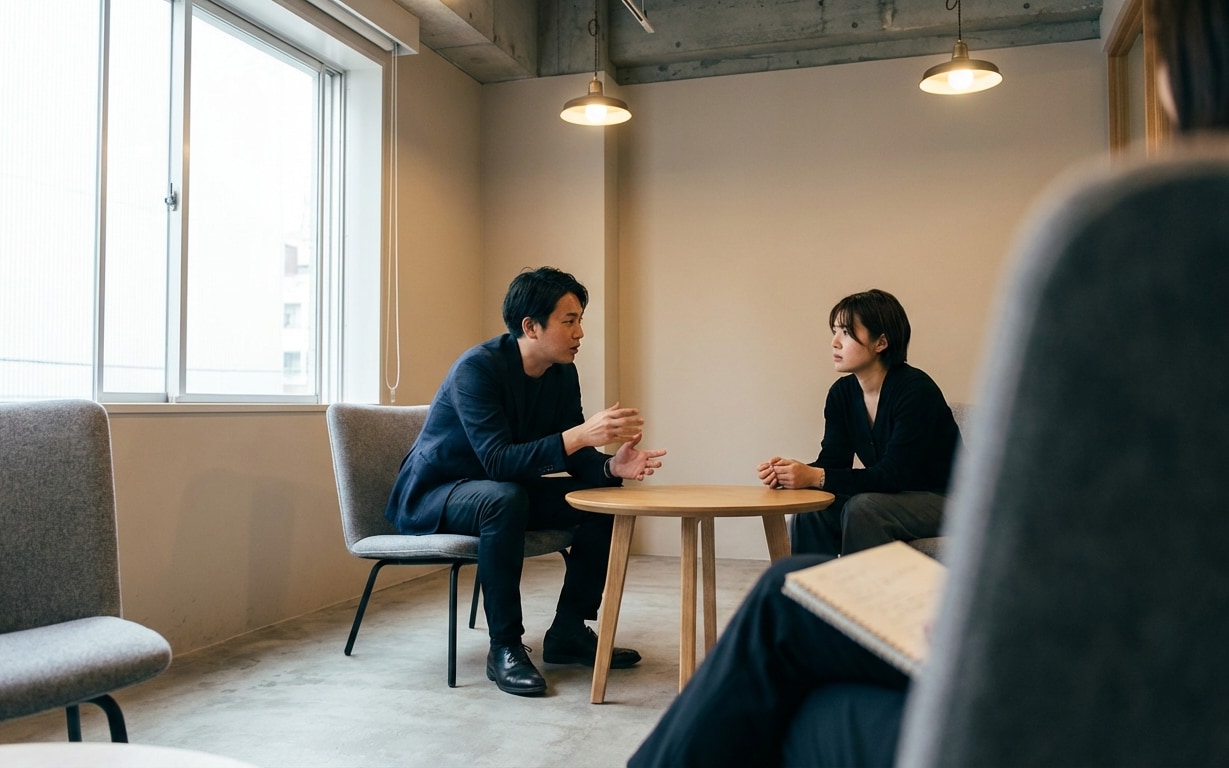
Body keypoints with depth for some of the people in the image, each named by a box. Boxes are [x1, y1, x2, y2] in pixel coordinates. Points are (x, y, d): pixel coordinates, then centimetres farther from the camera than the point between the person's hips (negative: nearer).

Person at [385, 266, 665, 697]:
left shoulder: (563, 375, -2)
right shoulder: (478, 368, -25)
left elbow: (573, 459, -1)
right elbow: (497, 460, -35)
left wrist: (611, 467, -24)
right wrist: (581, 434, -44)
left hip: (502, 490, 8)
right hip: (428, 497, -7)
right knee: (505, 498, -38)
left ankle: (568, 632, 0)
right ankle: (504, 648, -25)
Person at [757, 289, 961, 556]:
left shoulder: (916, 391, -21)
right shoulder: (842, 394, 0)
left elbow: (894, 474, -27)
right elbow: (832, 463, -3)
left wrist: (815, 477, -33)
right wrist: (789, 472, -25)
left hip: (942, 501, -6)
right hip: (891, 498, 6)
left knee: (862, 508, -30)